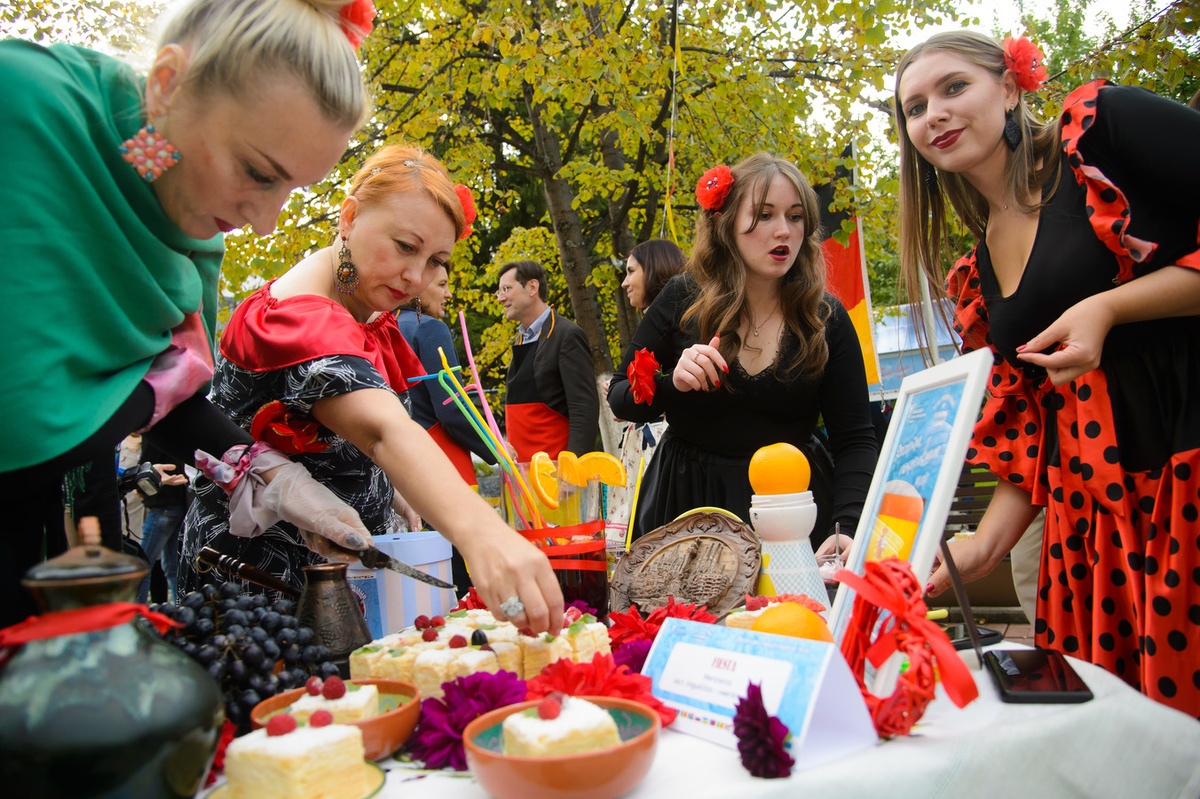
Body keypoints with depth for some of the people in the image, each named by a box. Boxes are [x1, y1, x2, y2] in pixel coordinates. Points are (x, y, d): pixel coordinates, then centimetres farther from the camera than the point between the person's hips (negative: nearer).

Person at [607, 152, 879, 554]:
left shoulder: (826, 320, -5)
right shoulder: (683, 300, -6)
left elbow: (854, 440, -6)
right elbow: (619, 398, 1)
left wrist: (845, 528, -22)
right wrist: (671, 382, -20)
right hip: (684, 504, 0)